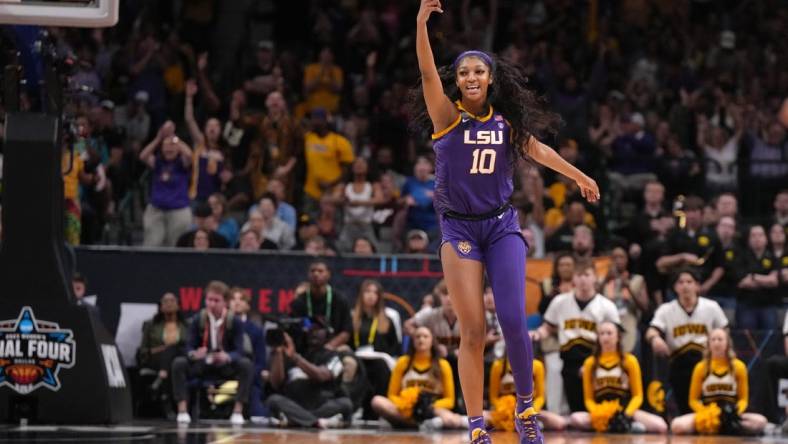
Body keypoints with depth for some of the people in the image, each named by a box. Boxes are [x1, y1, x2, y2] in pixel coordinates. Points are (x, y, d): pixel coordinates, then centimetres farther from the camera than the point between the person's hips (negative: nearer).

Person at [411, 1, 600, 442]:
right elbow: (428, 73, -21)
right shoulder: (448, 115, -6)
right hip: (459, 228, -2)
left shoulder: (507, 121, 4)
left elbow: (538, 149, 20)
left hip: (502, 225, 2)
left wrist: (580, 177, 32)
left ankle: (526, 407, 10)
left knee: (513, 321, -10)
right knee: (473, 331, -5)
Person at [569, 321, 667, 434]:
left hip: (626, 412, -2)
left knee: (660, 426, -29)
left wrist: (626, 415, -15)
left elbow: (638, 396, 4)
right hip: (601, 415, 2)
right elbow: (589, 398, 8)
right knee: (575, 418, -35)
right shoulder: (590, 363, 8)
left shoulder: (629, 361, 5)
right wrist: (597, 415, -14)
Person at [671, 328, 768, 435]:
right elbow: (693, 400, 5)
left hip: (731, 415, 0)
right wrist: (706, 414, -15)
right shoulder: (701, 367, 3)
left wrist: (736, 412, -17)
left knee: (760, 422, -29)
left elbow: (743, 399, 5)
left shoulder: (738, 366, 3)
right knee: (677, 425, -32)